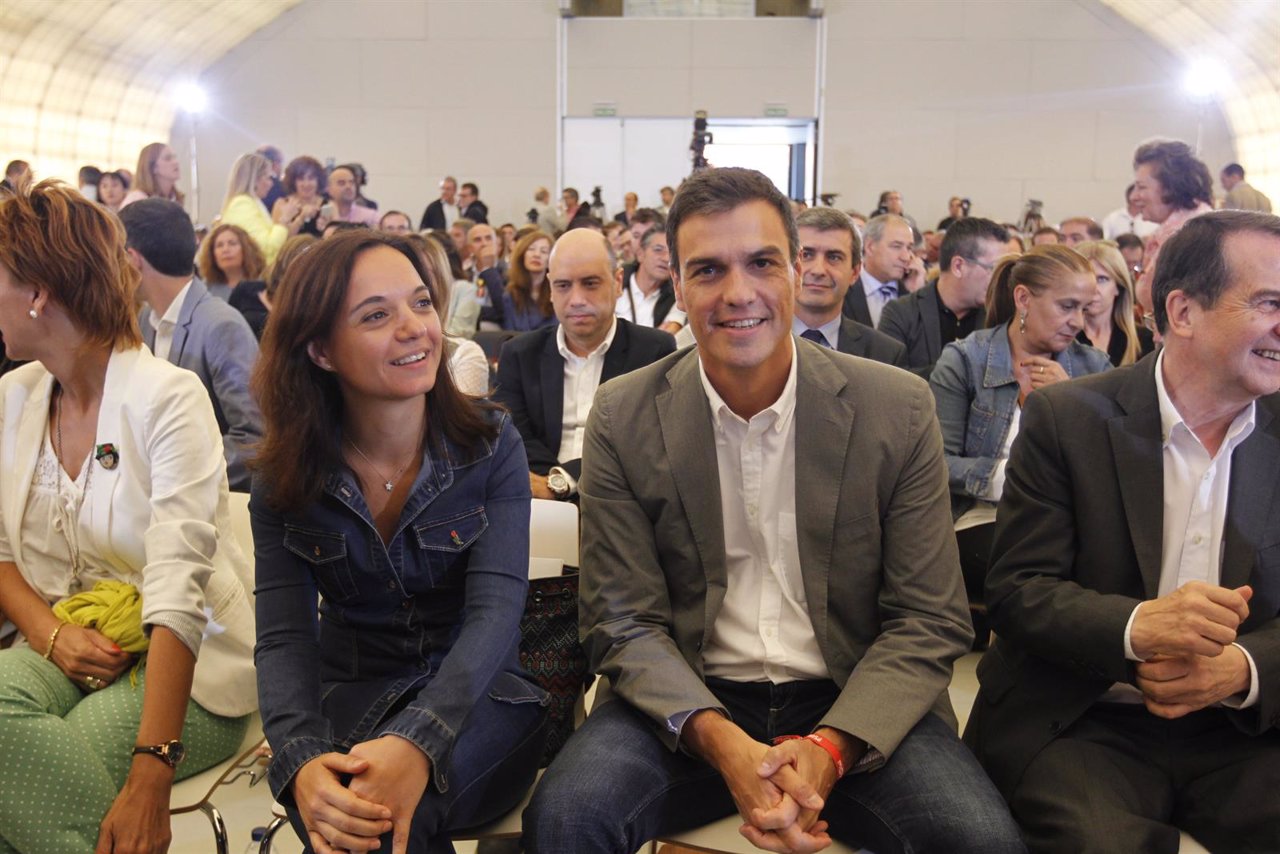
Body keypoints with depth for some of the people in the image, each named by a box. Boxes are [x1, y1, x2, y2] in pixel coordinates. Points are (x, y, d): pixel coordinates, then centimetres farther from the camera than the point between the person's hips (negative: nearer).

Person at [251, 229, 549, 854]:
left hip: (479, 696, -1)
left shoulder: (491, 445, -7)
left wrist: (419, 740, -36)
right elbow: (282, 638, -9)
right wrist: (303, 759, -31)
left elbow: (496, 609, -17)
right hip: (350, 696, 2)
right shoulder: (286, 478, -2)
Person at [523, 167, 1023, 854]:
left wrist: (829, 747, -18)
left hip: (854, 706, 1)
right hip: (686, 702, 0)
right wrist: (721, 741, -20)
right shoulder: (622, 418, -2)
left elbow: (929, 622, -2)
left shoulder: (899, 409, -3)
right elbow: (624, 625, -3)